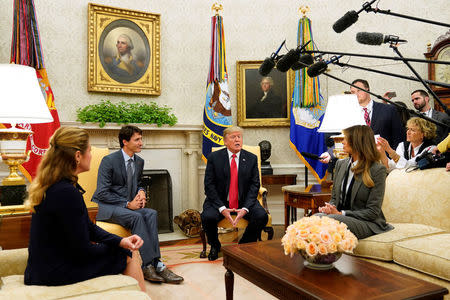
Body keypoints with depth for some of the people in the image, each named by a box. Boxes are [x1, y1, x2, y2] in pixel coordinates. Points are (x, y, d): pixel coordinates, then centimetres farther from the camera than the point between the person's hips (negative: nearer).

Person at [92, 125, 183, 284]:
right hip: (105, 207, -6)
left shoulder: (139, 162, 9)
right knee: (136, 216, -33)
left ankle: (154, 264, -27)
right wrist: (128, 204, -20)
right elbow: (102, 193, -14)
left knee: (151, 213, -23)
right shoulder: (109, 161, -11)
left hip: (126, 205, 6)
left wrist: (141, 192, -1)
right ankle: (149, 264, -28)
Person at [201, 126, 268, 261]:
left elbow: (254, 185, -2)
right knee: (207, 217, -29)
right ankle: (215, 246, 6)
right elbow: (209, 185, -6)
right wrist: (222, 208, -19)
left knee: (262, 216, -23)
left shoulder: (252, 158, 2)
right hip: (219, 201, -1)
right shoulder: (214, 157, -3)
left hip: (244, 201, 2)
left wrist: (245, 208, -17)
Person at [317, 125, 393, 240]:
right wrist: (330, 207, -8)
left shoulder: (377, 170, -8)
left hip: (368, 223, -5)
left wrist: (341, 213, -17)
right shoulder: (340, 164, 12)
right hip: (340, 216, 5)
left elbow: (373, 212, -11)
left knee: (331, 219, -35)